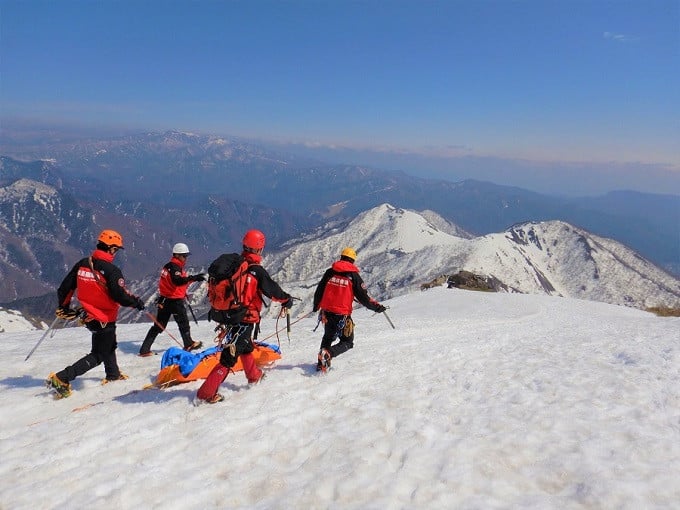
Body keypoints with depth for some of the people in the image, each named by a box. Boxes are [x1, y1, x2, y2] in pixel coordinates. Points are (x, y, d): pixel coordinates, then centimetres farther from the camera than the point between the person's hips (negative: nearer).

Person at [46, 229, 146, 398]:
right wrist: (137, 302, -10)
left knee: (109, 345, 28)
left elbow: (64, 288, 4)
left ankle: (113, 375, 44)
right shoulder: (111, 270, -23)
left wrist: (64, 307, 20)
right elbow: (120, 296, -27)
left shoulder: (82, 264, -1)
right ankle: (62, 379, -5)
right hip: (104, 319, -8)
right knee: (98, 355, 4)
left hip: (87, 314, 8)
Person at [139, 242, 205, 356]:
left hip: (165, 300, 9)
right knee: (183, 322, 12)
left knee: (159, 326, 11)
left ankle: (144, 349, 10)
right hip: (175, 301, -9)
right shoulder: (174, 267, -19)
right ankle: (188, 344, 30)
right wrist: (193, 278, -49)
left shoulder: (169, 266, 12)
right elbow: (178, 281, -38)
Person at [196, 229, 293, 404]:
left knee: (245, 346, 28)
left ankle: (254, 376, 48)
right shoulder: (257, 271, -18)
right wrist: (287, 299, 10)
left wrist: (216, 310, 24)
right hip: (245, 320, -8)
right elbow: (272, 290, -9)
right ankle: (206, 393, -2)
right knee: (229, 357, -3)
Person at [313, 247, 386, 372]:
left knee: (328, 337, 26)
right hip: (342, 315, -4)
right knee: (347, 342, 9)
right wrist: (376, 307, 6)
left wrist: (316, 306, 26)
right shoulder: (353, 275, -5)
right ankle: (328, 353, -17)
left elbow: (319, 291, 11)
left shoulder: (330, 272, 5)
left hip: (327, 312, 4)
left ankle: (321, 362, 17)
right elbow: (363, 296, -6)